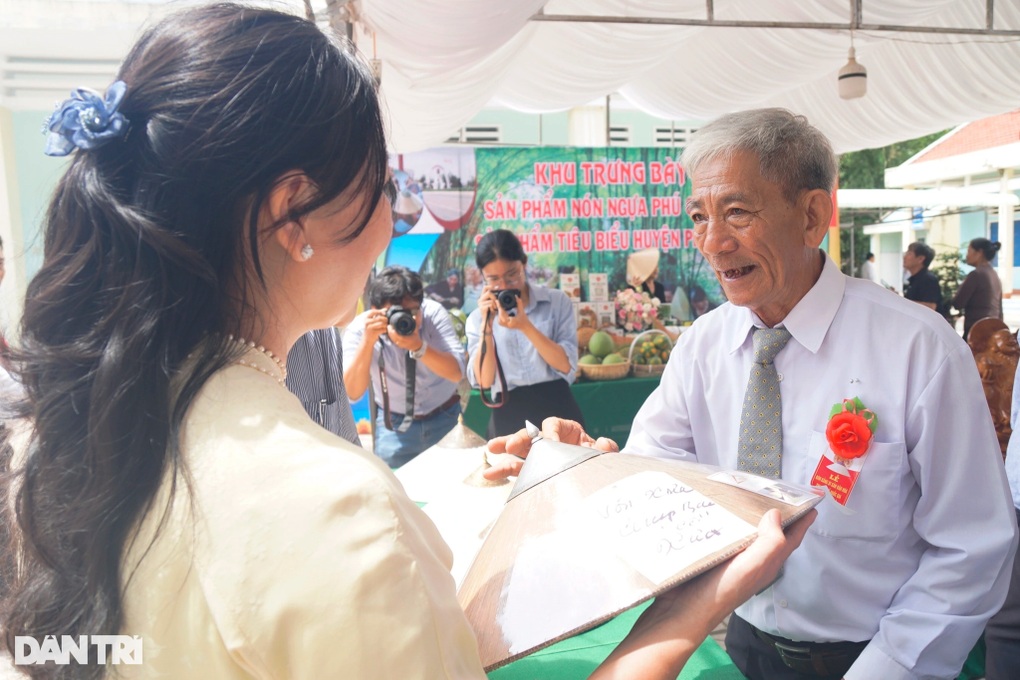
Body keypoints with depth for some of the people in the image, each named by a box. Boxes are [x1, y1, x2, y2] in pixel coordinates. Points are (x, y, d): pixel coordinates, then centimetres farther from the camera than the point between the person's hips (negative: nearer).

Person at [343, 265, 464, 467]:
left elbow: (457, 373, -24)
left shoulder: (434, 312, -17)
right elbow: (352, 393, -26)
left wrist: (418, 346, -39)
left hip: (445, 418, 0)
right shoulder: (359, 328, -17)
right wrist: (367, 341, -37)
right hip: (395, 424, 0)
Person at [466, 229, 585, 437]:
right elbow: (483, 381, -6)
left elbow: (566, 365, -8)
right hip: (508, 418, 1)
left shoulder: (557, 301, 1)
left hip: (557, 410, 0)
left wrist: (526, 326, -18)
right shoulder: (477, 318, 3)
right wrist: (487, 325, -13)